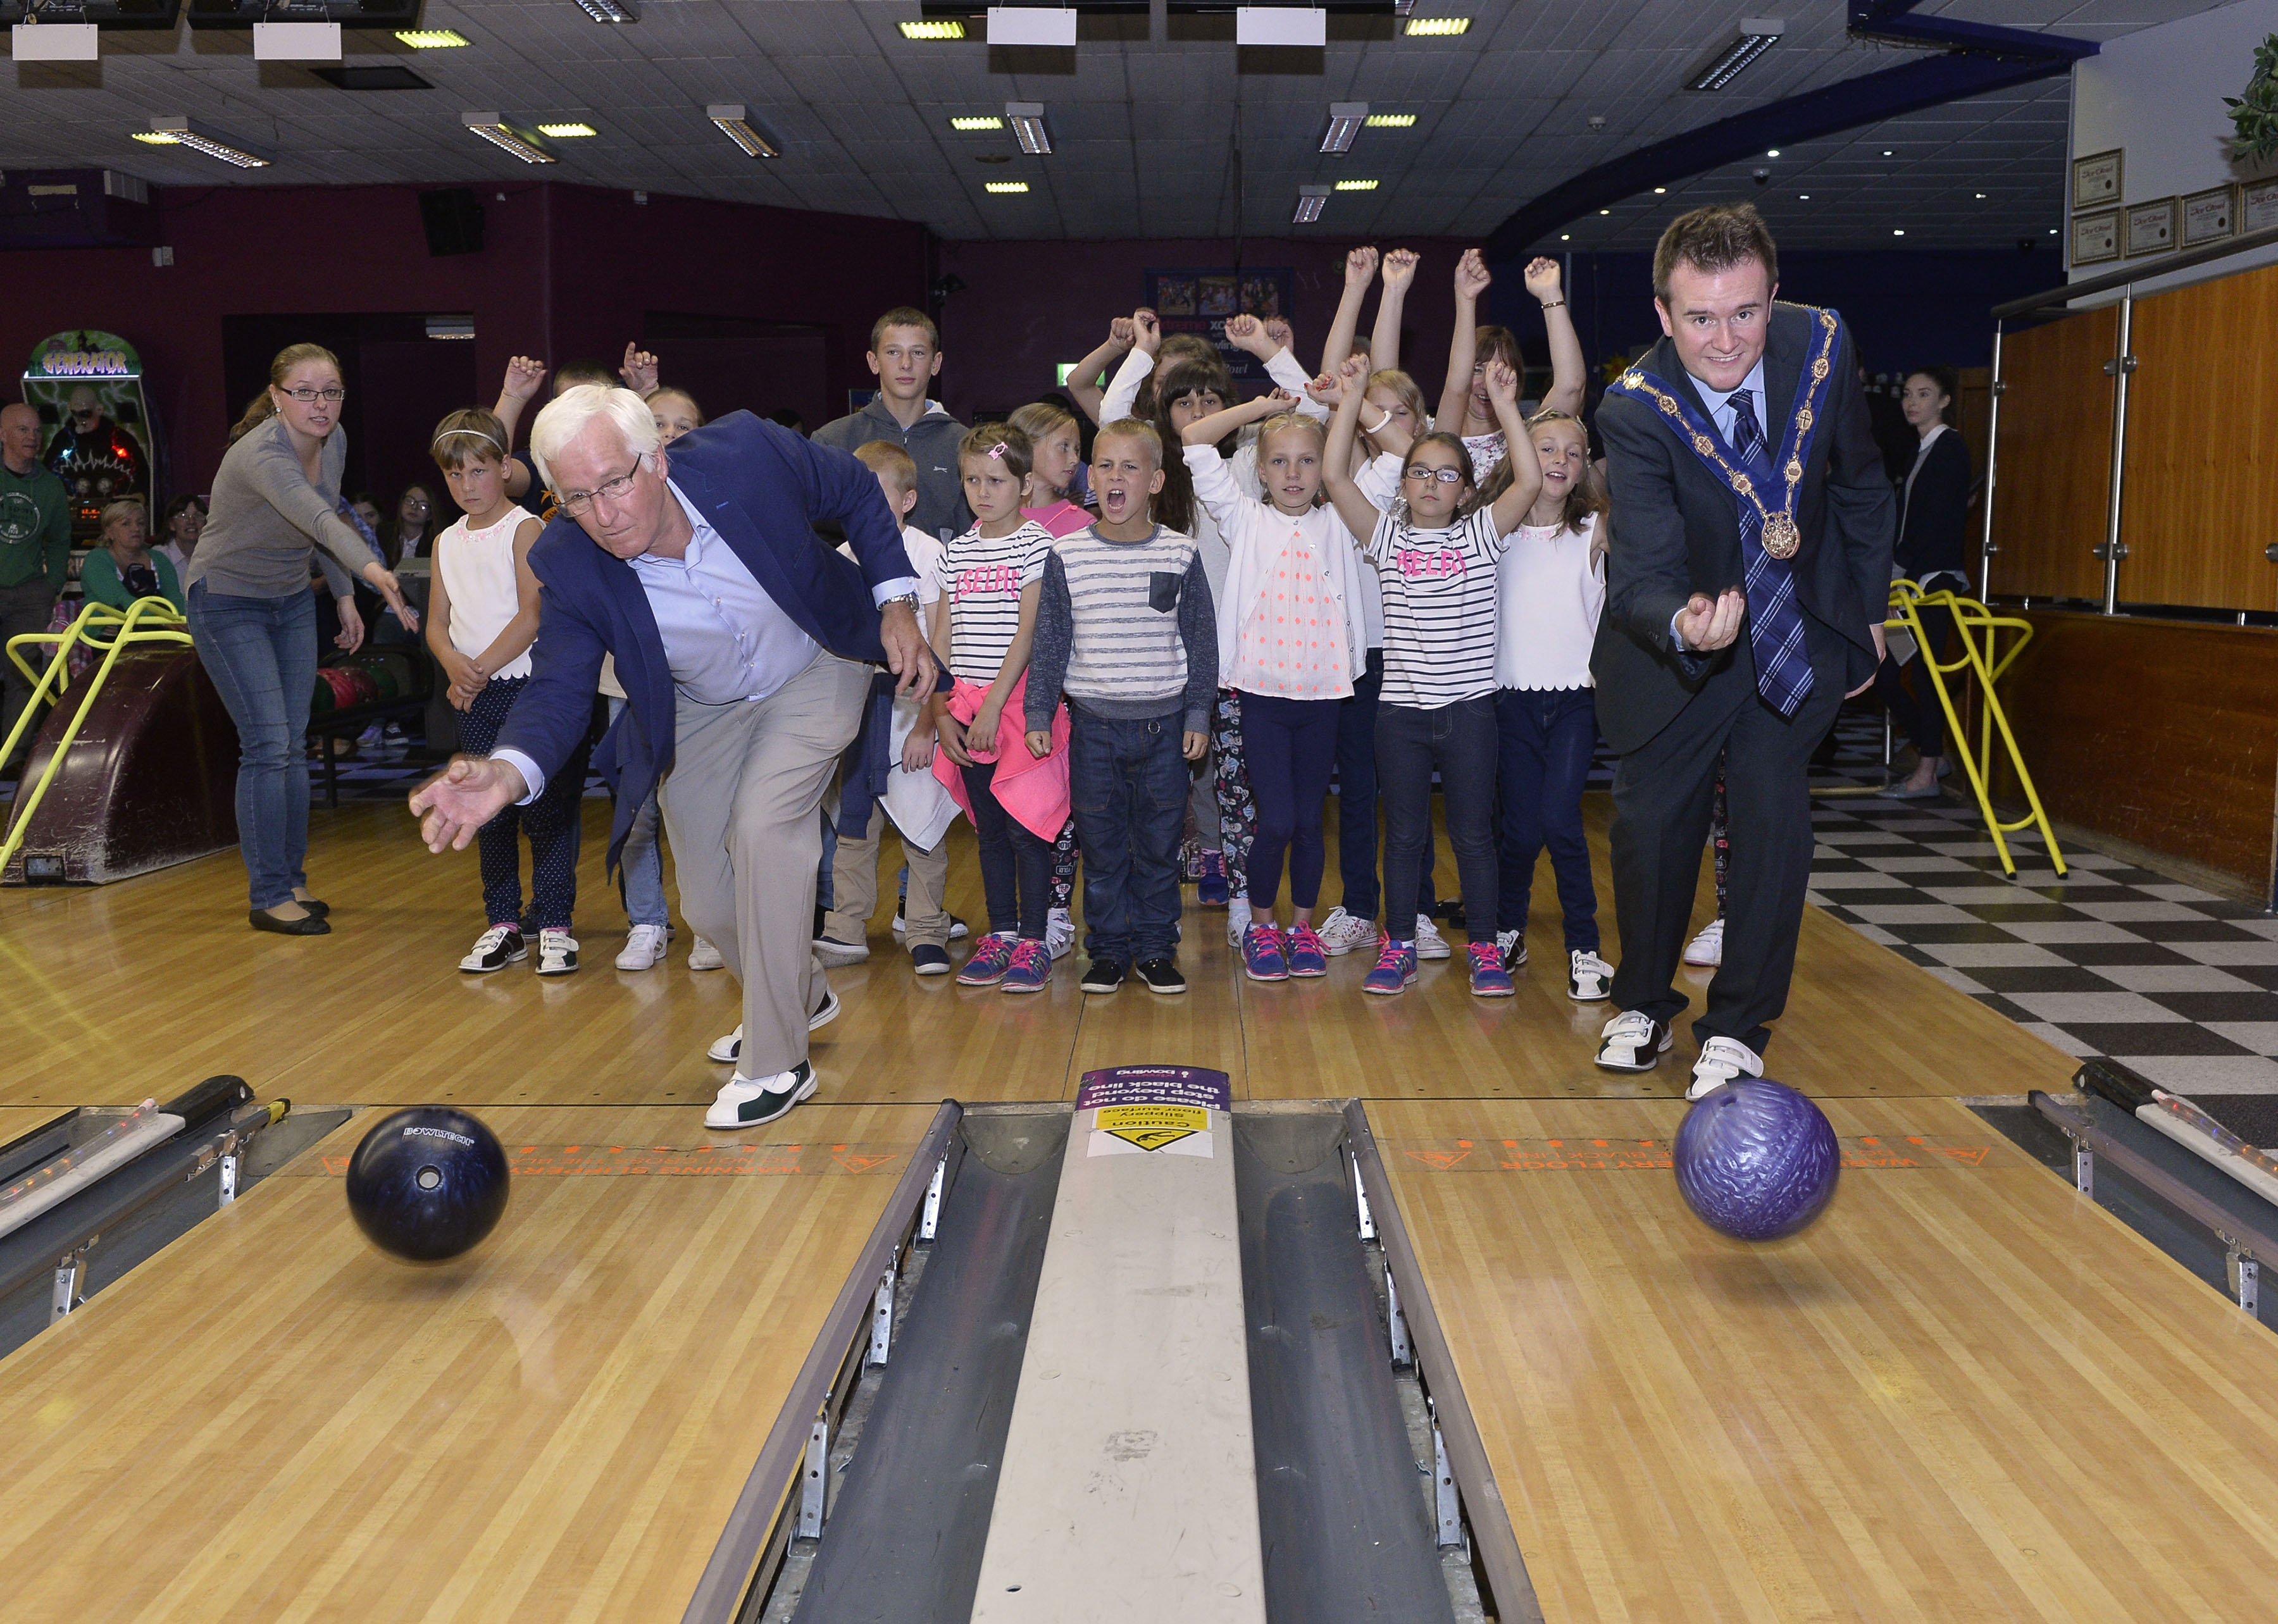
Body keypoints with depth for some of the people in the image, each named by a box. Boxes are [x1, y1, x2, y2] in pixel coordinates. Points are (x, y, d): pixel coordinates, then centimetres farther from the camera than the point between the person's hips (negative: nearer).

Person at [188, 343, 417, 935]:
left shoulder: (334, 443, -6)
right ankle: (269, 896, -5)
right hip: (228, 602, -7)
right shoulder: (262, 455, -30)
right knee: (267, 745, -12)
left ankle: (292, 881, 18)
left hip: (292, 601, 7)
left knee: (292, 746, 8)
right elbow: (318, 519, -49)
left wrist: (345, 596, 9)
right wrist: (373, 570, -65)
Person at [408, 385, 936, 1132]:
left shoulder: (747, 453, -31)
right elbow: (559, 689, -24)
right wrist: (507, 773, -46)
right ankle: (801, 995, 41)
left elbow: (859, 491, -12)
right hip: (702, 712, 3)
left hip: (815, 671, -3)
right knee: (709, 905, 7)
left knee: (762, 827, -24)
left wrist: (897, 603, -17)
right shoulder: (568, 565, -26)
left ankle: (776, 1061, -10)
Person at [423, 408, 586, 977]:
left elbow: (532, 615, -13)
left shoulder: (524, 529, -5)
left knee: (546, 812, -3)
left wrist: (483, 668, -13)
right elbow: (437, 623, 11)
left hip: (530, 686, -6)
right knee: (490, 815, 9)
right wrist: (455, 665, -10)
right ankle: (502, 925, 18)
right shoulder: (447, 543, 13)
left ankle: (555, 926, 3)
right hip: (475, 697, 6)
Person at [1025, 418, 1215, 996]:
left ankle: (1156, 948, 20)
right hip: (1093, 724, 0)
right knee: (1101, 844, 7)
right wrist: (1038, 715, 1)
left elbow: (1201, 641, 4)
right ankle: (1108, 949, 20)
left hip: (1163, 723, 0)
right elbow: (1049, 641, 3)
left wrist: (1198, 716, 2)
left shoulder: (1181, 554, 0)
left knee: (1159, 841, 7)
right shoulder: (1067, 555, -1)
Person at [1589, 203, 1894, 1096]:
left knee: (1774, 810, -7)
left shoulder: (1821, 346, -18)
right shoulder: (1636, 409, -28)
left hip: (1799, 625, 2)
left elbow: (1859, 485, 0)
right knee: (1651, 818, 6)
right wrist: (1681, 622, -58)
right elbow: (1645, 572, -35)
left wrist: (1868, 612, 6)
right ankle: (1644, 1004, 31)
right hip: (1676, 632, -1)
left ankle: (1738, 1028, 8)